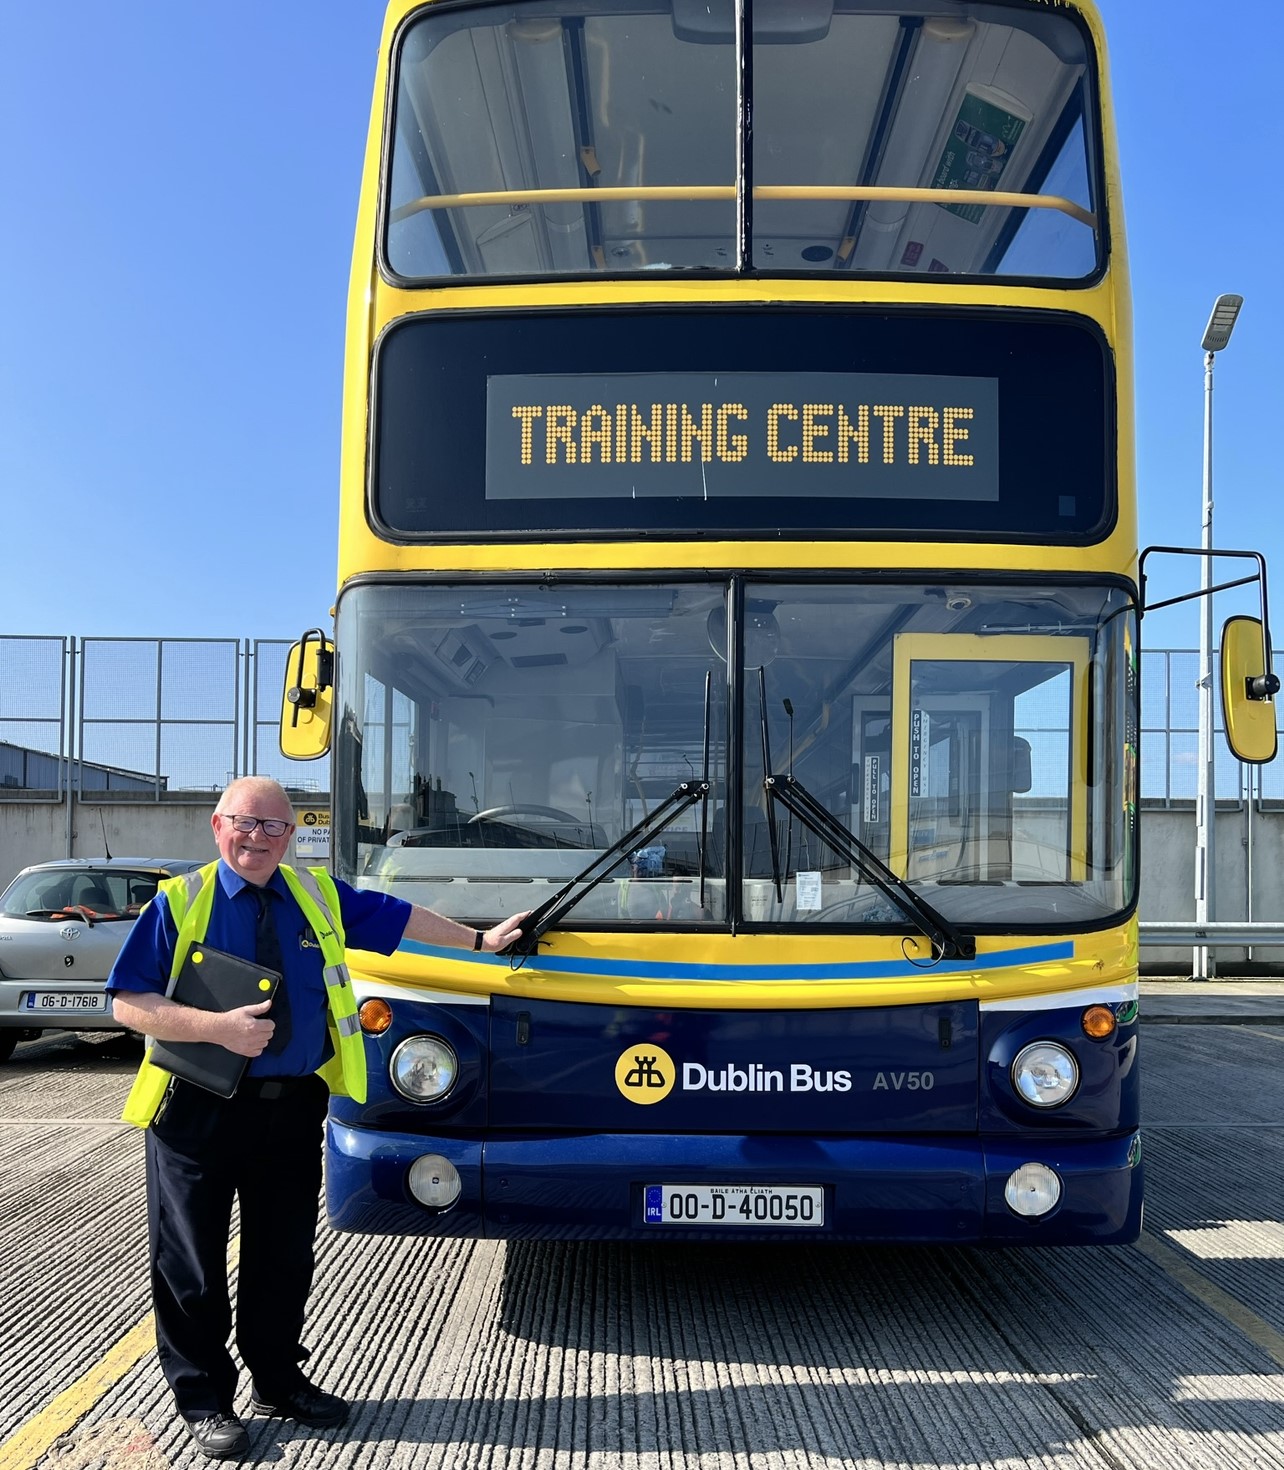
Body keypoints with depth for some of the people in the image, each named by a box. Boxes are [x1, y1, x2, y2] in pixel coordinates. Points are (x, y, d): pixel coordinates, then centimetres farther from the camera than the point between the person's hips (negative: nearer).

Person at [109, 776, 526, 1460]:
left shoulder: (319, 893, 6)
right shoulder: (179, 902, -6)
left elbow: (400, 916, 17)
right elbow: (128, 1004, -9)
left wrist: (479, 940, 22)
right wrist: (218, 1027, -21)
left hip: (294, 1105, 4)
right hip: (200, 1109, -4)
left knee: (284, 1253, 14)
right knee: (193, 1260, 6)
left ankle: (278, 1380, 33)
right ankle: (204, 1399, 23)